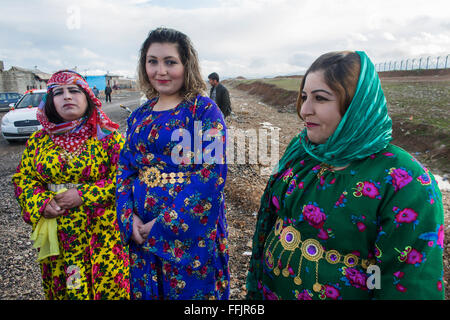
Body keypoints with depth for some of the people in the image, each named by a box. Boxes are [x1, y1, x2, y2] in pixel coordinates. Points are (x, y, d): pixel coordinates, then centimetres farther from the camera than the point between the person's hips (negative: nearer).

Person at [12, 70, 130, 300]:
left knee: (108, 287, 4)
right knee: (62, 289, 15)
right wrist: (42, 203, -7)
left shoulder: (108, 136, -5)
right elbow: (23, 178, 11)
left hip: (102, 232, -3)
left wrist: (82, 196, -15)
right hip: (56, 236, 3)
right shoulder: (38, 140, 7)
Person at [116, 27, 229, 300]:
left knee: (191, 291, 12)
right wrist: (130, 217, -7)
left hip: (191, 232, -5)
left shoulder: (204, 110, -10)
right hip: (142, 234, 6)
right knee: (145, 291, 22)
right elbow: (125, 168, 9)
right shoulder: (140, 116, 8)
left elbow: (211, 174, -18)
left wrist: (164, 225, -18)